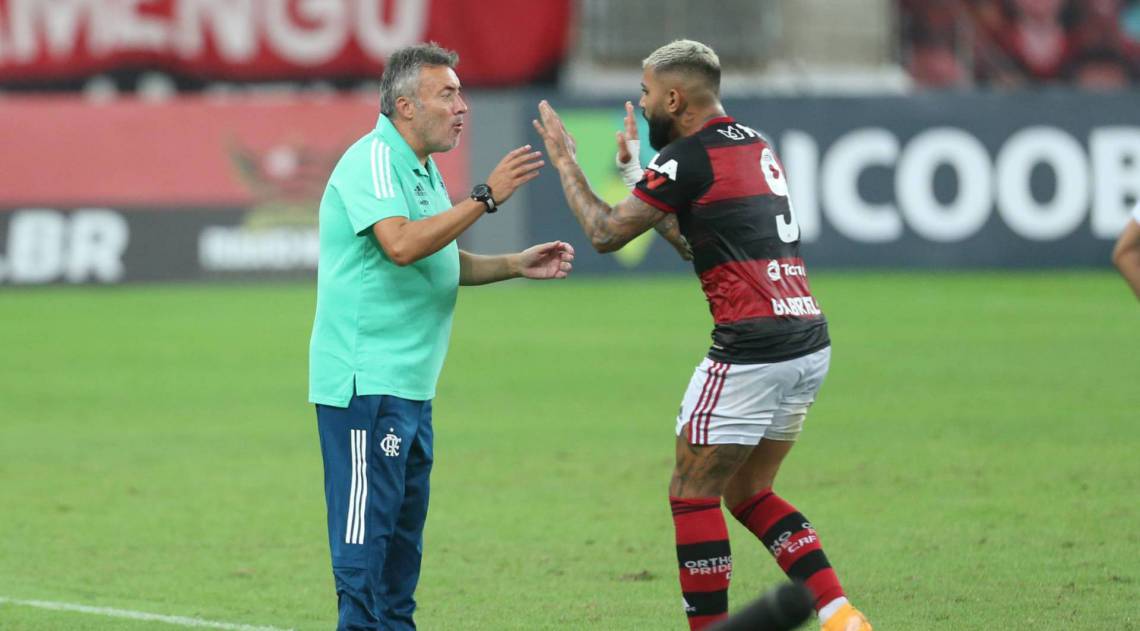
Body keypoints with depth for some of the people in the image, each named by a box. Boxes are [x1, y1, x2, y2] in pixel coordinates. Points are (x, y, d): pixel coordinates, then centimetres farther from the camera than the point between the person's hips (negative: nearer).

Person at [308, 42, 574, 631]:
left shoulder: (420, 169, 18)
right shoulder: (373, 159, -14)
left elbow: (442, 263, 27)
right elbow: (402, 245, -28)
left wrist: (517, 265, 14)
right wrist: (486, 196, -26)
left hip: (409, 384, 10)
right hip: (366, 380, -10)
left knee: (404, 520, 14)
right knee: (366, 522, -10)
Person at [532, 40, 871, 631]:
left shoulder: (690, 157, -9)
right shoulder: (753, 143, 17)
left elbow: (606, 233, -4)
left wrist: (565, 162, 9)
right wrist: (637, 168, 32)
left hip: (753, 351, -9)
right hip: (809, 343, 9)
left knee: (693, 493, 3)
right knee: (748, 493, 17)